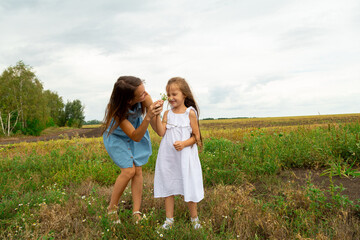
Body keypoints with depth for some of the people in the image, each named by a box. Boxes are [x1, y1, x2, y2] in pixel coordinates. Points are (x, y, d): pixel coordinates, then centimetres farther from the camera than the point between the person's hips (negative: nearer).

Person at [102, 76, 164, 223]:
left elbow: (157, 128, -22)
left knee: (138, 170, -2)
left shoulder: (144, 97, -30)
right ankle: (112, 208, 12)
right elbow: (135, 137, -37)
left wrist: (156, 113, -44)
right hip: (116, 136, -4)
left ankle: (136, 212, 10)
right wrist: (148, 117, -51)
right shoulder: (116, 110, -38)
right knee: (129, 171, -12)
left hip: (137, 128, 4)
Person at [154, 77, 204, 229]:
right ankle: (169, 219, 27)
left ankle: (194, 218, 28)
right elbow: (161, 133, -9)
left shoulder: (190, 113, -5)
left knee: (188, 188, 5)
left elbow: (196, 137, -3)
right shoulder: (167, 113, 4)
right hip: (168, 156, 3)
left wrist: (184, 143, -20)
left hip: (185, 156, -3)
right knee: (168, 187, 11)